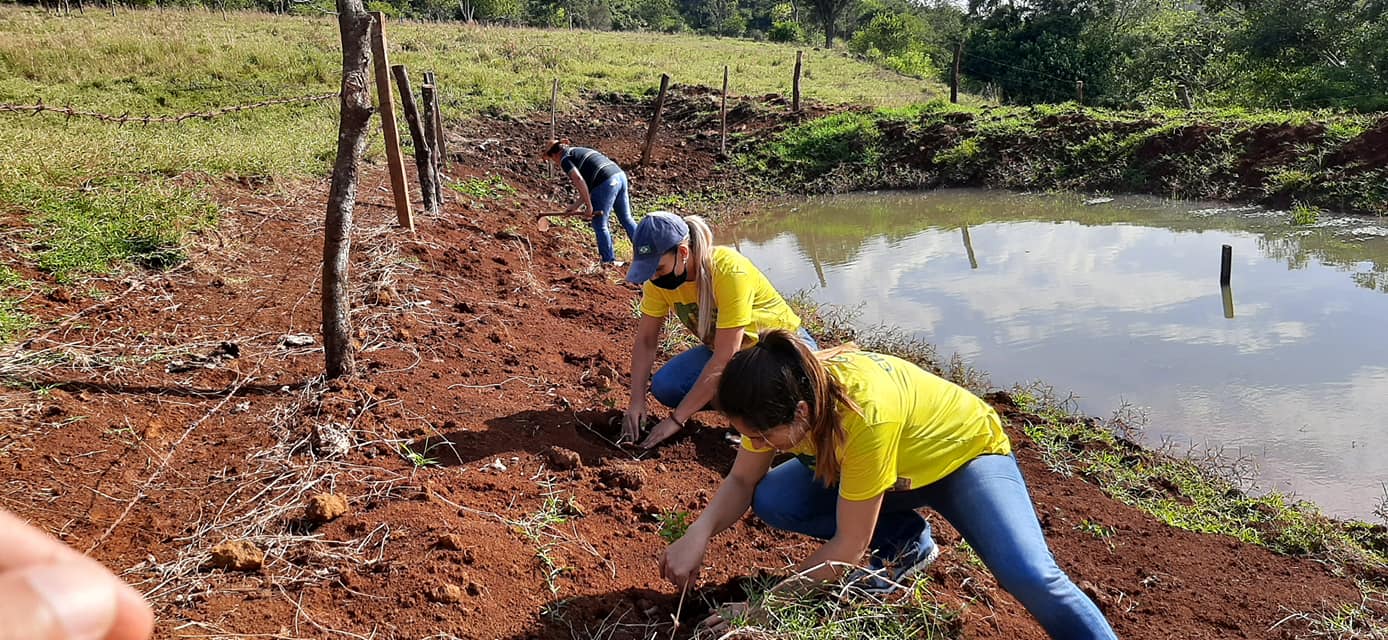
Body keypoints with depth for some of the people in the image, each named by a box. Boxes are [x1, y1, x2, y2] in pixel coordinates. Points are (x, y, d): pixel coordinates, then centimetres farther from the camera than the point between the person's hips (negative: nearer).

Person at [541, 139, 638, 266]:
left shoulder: (565, 159, 2)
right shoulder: (579, 151, 28)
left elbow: (579, 180, -15)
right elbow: (588, 186, 25)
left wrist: (589, 205, -11)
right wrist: (576, 206, 23)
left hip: (607, 183, -9)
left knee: (599, 224, 5)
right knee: (626, 219, 18)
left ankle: (609, 260, 12)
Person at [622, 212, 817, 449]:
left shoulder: (729, 271, -34)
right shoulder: (658, 277, -15)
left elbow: (724, 357, -34)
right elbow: (645, 342, -6)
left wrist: (676, 419, -33)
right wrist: (637, 401, -21)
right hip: (723, 348, 6)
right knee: (664, 387, -18)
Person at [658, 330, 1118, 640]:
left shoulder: (865, 415, -43)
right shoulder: (783, 395, -24)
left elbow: (848, 546, -33)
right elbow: (742, 481, -12)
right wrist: (699, 534, -31)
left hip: (966, 449, -6)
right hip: (890, 462, 7)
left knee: (1029, 576, -31)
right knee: (771, 501, -14)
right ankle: (904, 543, 5)